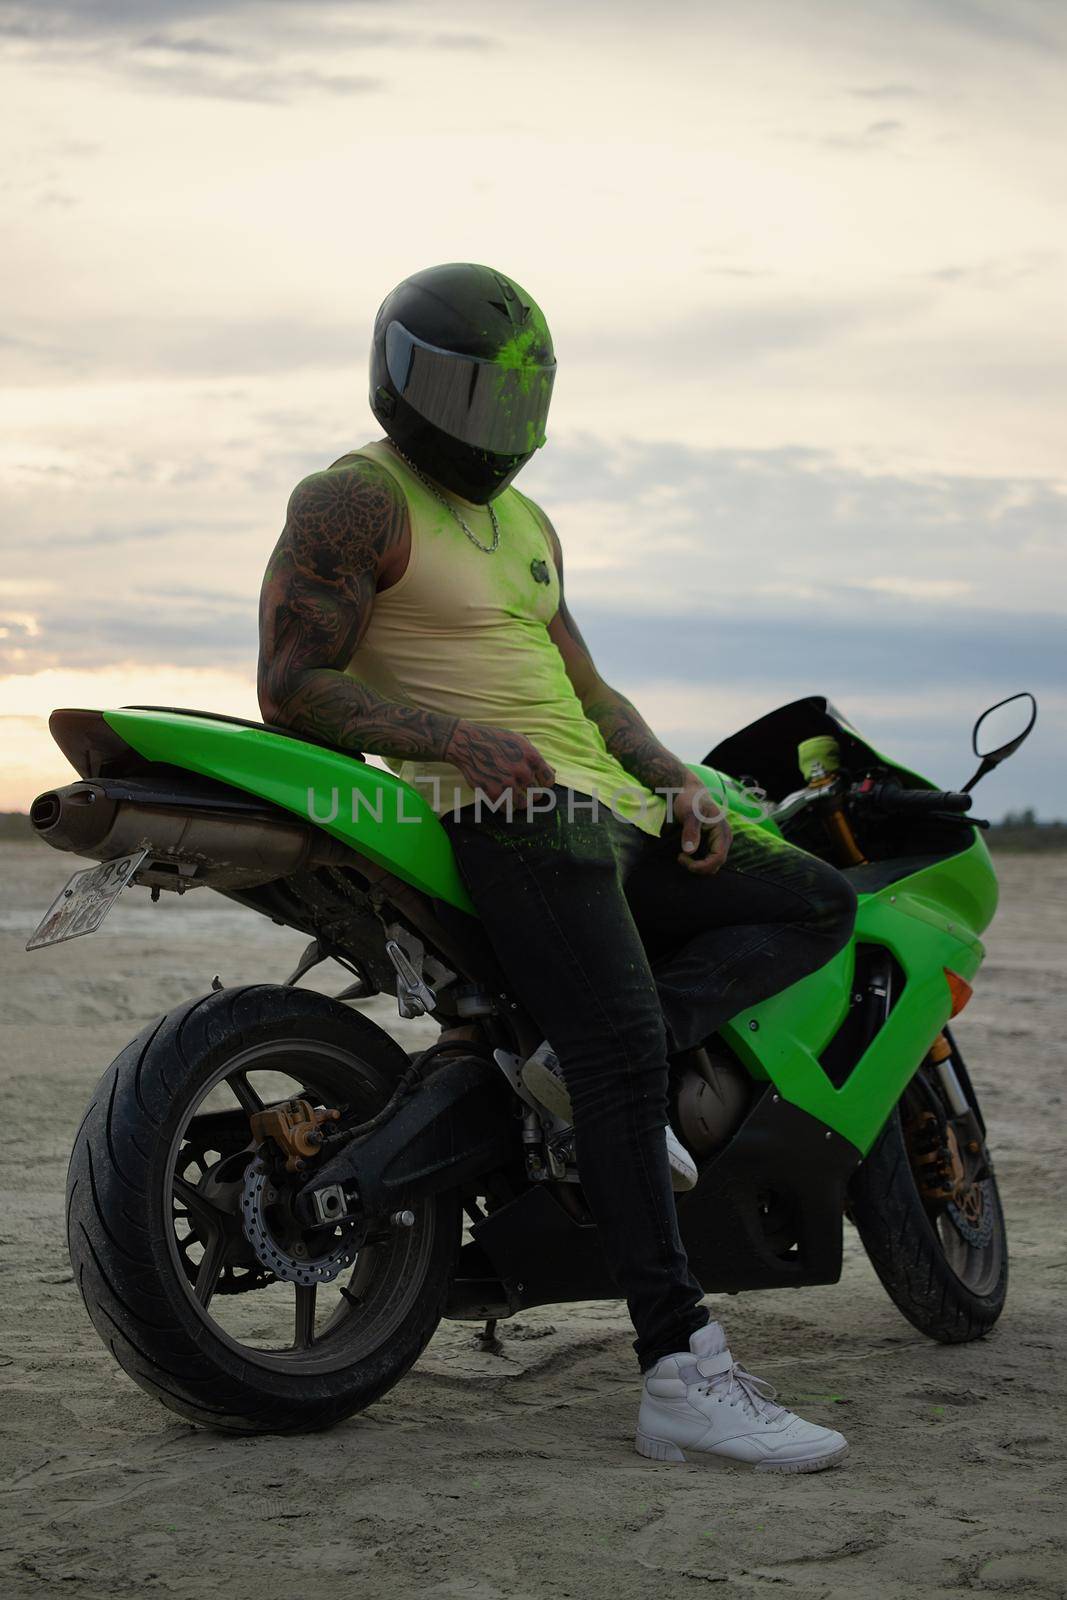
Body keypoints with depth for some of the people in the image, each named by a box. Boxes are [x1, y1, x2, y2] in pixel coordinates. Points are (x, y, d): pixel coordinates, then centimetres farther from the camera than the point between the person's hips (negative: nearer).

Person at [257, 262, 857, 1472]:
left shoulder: (522, 522, 25)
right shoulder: (352, 502, -2)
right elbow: (291, 686, -12)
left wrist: (676, 781, 7)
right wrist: (459, 736, -25)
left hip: (608, 810, 9)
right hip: (507, 814, -9)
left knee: (821, 906, 6)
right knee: (625, 1057, -23)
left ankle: (592, 1049, -12)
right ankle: (682, 1378, -26)